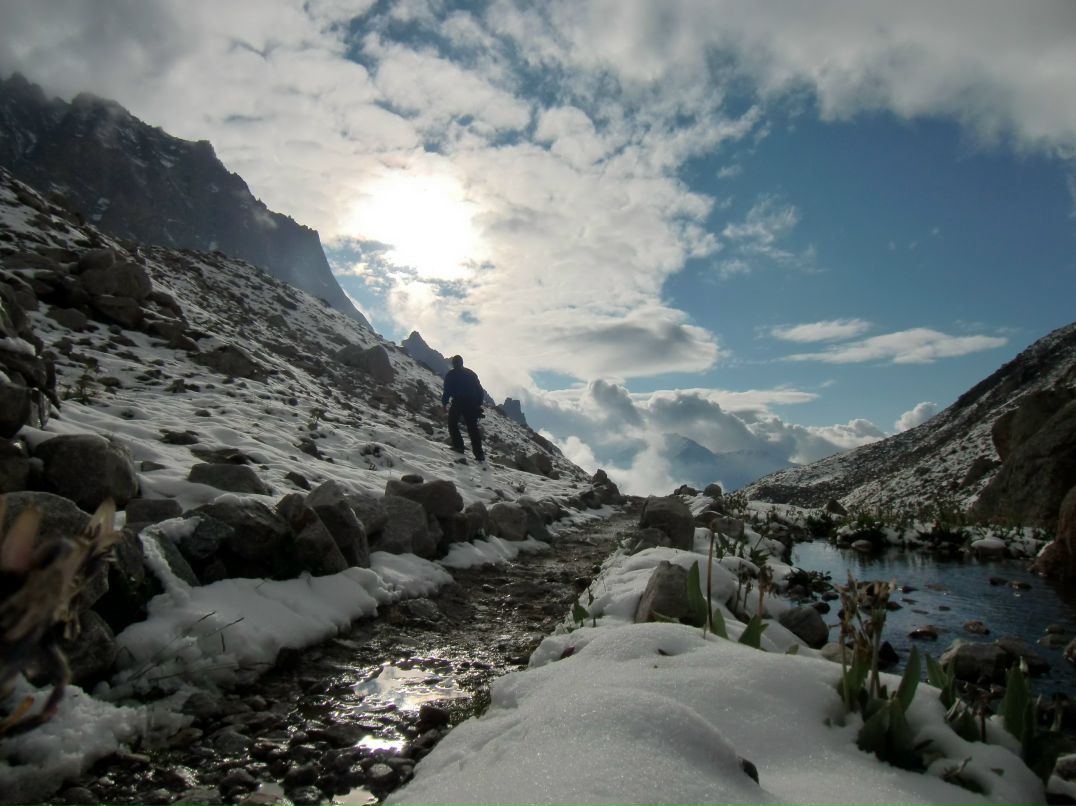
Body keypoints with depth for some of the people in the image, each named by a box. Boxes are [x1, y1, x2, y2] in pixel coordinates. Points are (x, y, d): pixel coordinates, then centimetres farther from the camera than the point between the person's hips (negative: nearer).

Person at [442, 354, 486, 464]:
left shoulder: (450, 374, 1)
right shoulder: (471, 373, 14)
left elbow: (447, 391, -5)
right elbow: (480, 390, 12)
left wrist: (444, 403, 7)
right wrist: (479, 403, 17)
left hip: (457, 403, -4)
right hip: (472, 404, 4)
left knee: (452, 424, 16)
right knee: (473, 428, 5)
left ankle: (458, 446, 0)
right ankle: (479, 454, -2)